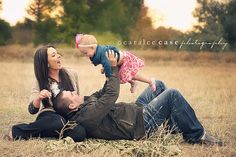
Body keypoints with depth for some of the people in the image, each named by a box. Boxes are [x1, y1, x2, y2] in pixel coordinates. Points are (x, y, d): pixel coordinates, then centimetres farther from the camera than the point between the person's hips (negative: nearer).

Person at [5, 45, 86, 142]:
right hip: (50, 116, -3)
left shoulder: (71, 75, 7)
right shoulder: (39, 82, 1)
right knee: (59, 122, -42)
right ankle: (17, 130, -22)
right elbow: (32, 110, -8)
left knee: (80, 133, -34)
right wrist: (39, 98, -28)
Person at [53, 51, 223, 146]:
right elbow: (111, 95, -26)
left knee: (158, 85, 20)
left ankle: (175, 127, 25)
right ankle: (197, 135, -1)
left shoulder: (85, 106, 2)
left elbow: (101, 94, 14)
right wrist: (113, 68, -14)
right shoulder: (88, 115, -29)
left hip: (134, 111, 11)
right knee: (172, 94, -16)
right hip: (140, 124, -11)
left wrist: (110, 73, 5)